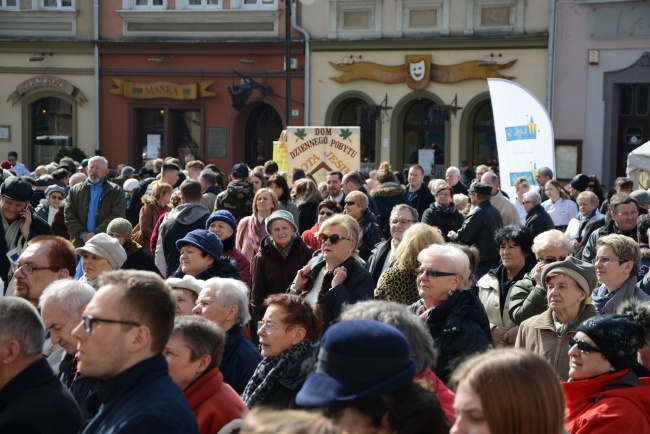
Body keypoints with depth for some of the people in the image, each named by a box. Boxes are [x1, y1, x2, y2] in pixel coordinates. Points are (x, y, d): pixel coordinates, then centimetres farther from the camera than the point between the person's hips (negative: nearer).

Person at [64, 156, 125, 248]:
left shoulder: (116, 191, 6)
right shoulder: (75, 190, 14)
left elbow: (117, 216, -5)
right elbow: (69, 215, 7)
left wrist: (96, 233, -13)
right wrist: (82, 234, -8)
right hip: (80, 243, 2)